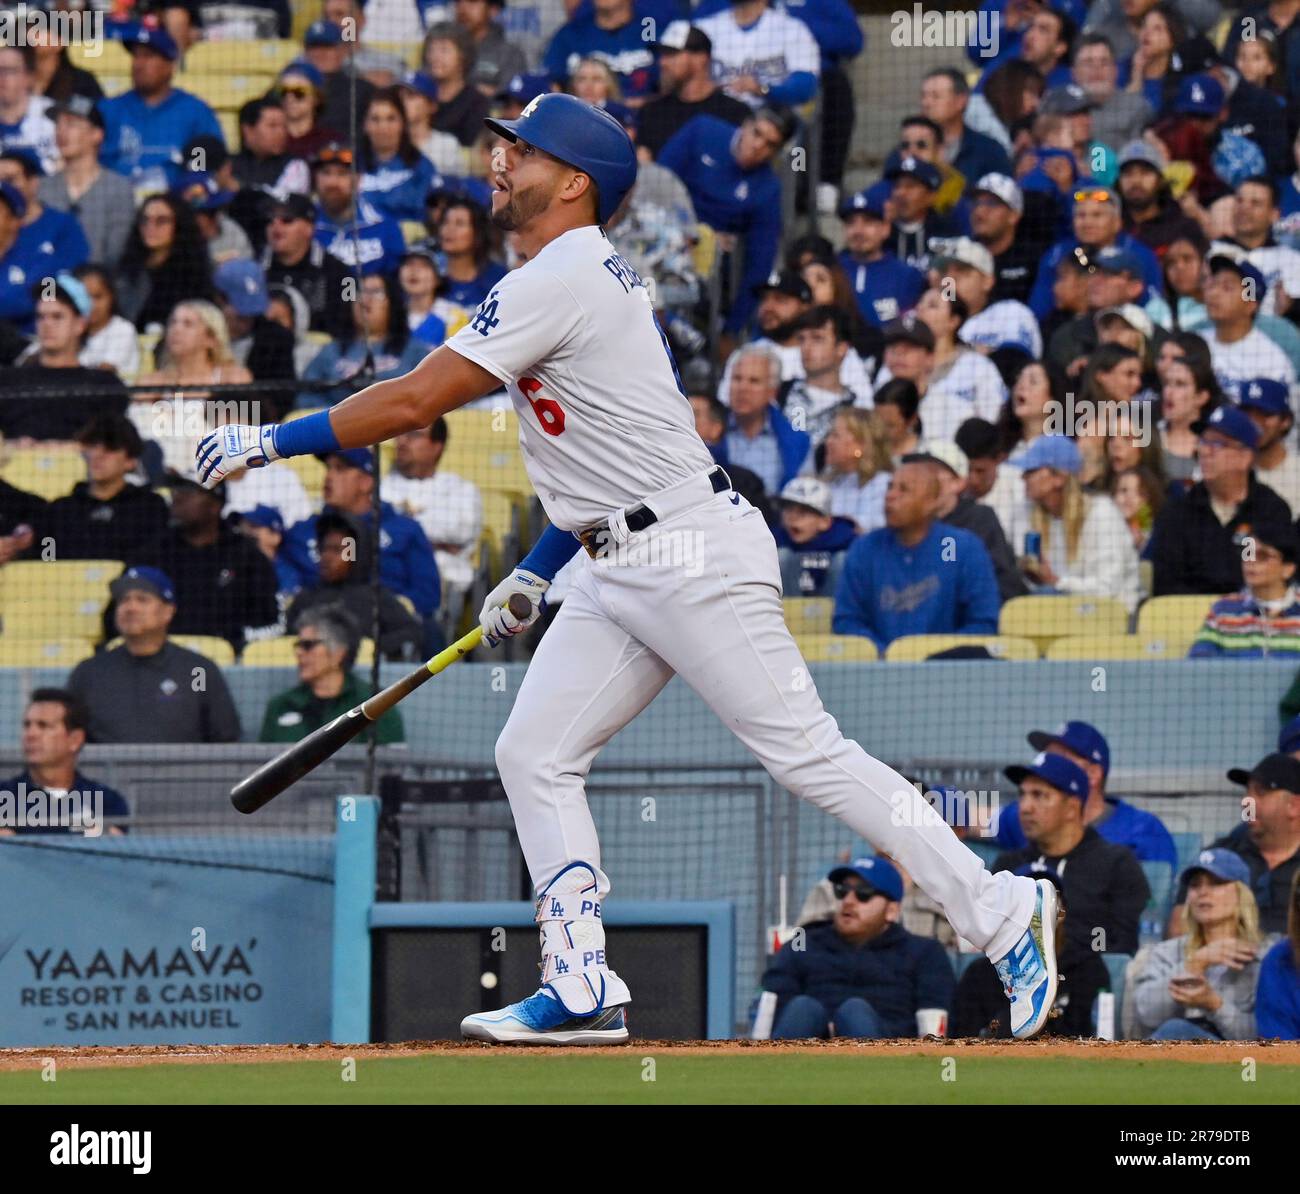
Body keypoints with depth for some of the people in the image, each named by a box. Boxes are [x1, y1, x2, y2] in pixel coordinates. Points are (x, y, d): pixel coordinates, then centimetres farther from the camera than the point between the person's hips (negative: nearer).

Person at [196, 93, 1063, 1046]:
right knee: (535, 754, 5)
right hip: (618, 571, 11)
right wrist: (533, 575, 23)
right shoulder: (587, 278, 17)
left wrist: (269, 441, -10)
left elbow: (412, 403, -18)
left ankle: (1002, 916, -2)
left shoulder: (558, 283, -15)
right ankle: (583, 992, 4)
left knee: (806, 753, -9)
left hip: (695, 558, -11)